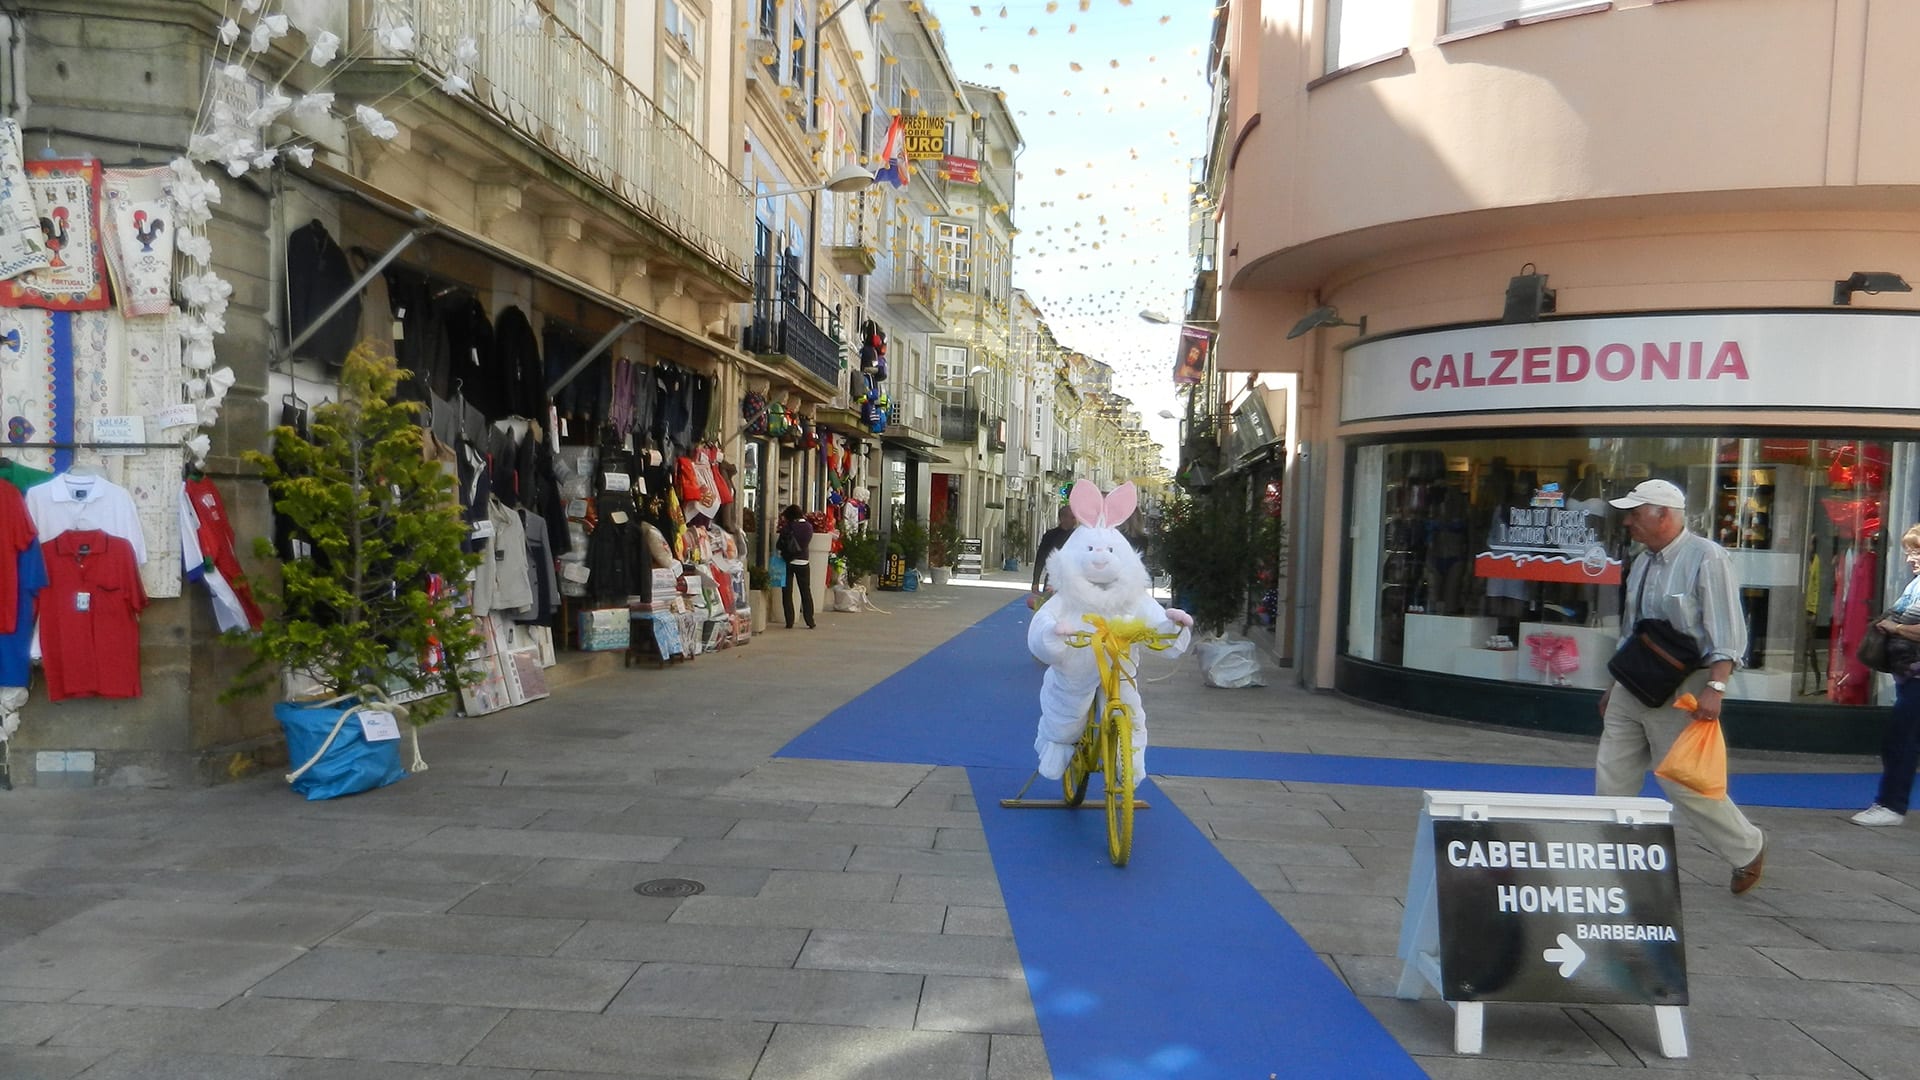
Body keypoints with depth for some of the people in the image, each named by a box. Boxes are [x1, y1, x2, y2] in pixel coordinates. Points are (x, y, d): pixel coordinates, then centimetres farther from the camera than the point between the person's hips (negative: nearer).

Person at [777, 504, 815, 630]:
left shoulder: (788, 526, -12)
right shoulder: (808, 526, -2)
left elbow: (781, 544, -9)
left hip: (788, 562, -3)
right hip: (803, 561, 3)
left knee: (787, 592, 5)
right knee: (806, 592, 12)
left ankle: (789, 622, 1)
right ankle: (810, 621, 11)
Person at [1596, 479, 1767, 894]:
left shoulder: (1707, 558, -13)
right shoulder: (1643, 563, 10)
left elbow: (1727, 633, -17)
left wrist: (1715, 688, -27)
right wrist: (1614, 686, 19)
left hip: (1680, 694, -7)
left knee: (1686, 784, 0)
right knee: (1611, 780, 5)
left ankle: (1747, 849, 24)